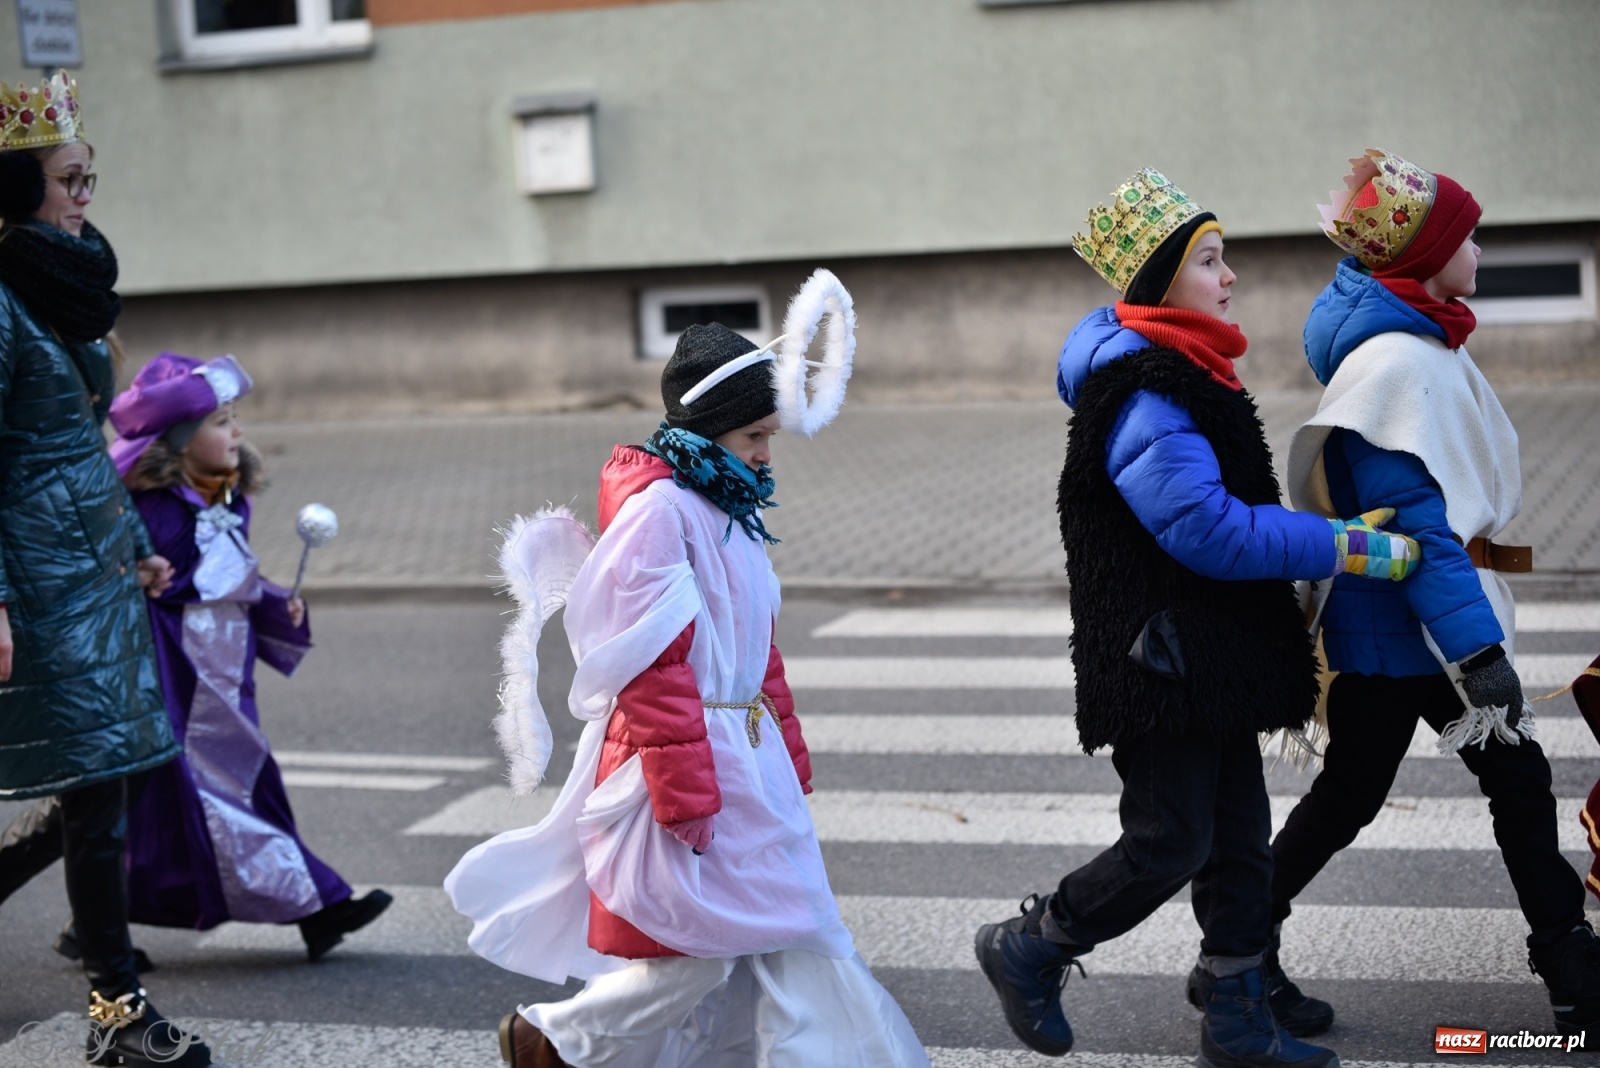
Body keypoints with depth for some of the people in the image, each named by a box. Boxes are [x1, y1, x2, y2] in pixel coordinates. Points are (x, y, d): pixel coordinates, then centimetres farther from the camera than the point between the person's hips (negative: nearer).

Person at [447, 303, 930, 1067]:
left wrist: (789, 763, 21)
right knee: (701, 950, 0)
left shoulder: (727, 508, 13)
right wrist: (687, 795, -20)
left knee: (788, 936, 8)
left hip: (747, 754, 9)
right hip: (683, 753, -9)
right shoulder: (658, 508, -15)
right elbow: (652, 664, -19)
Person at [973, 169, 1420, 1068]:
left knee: (1240, 834, 12)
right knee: (1170, 842, -4)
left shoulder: (1185, 372, 14)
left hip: (1216, 653, 10)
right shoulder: (1142, 396, -20)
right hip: (1164, 657, -10)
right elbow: (1211, 531, -26)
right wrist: (1354, 548, -21)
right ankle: (1029, 950, 16)